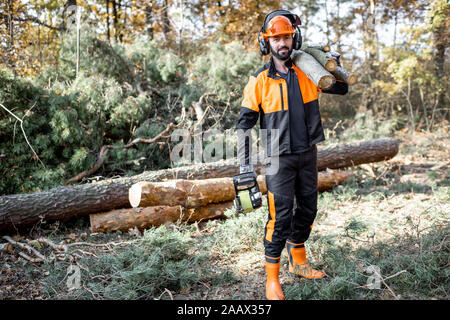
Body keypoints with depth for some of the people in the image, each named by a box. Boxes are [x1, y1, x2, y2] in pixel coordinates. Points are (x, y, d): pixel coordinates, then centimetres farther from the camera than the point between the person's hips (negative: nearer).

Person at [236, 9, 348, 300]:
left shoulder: (306, 72, 3)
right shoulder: (259, 81, -7)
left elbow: (342, 88, 14)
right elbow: (245, 124, -5)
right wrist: (245, 164, -10)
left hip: (308, 154, 5)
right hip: (279, 158, -5)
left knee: (307, 209, 15)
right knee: (281, 216, -7)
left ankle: (298, 262, 35)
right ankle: (272, 278, 7)